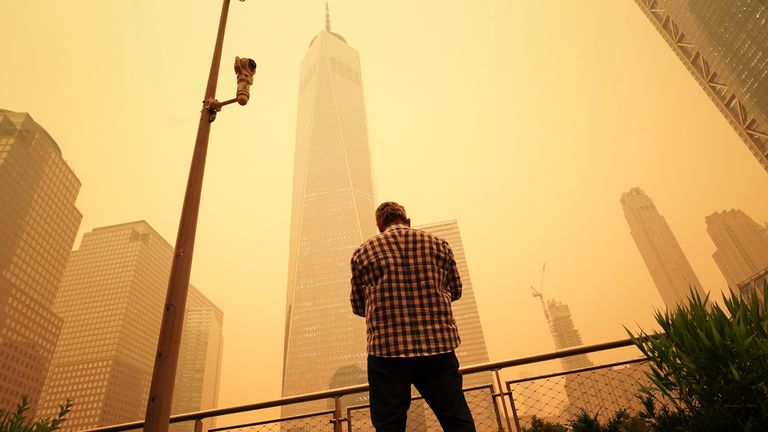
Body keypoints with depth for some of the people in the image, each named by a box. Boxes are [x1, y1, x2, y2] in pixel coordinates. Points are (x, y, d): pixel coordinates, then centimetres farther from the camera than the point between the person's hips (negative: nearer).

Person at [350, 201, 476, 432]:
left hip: (386, 348, -1)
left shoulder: (363, 252, 5)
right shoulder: (438, 244, 8)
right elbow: (455, 291, 17)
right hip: (438, 344, 1)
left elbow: (358, 306, 11)